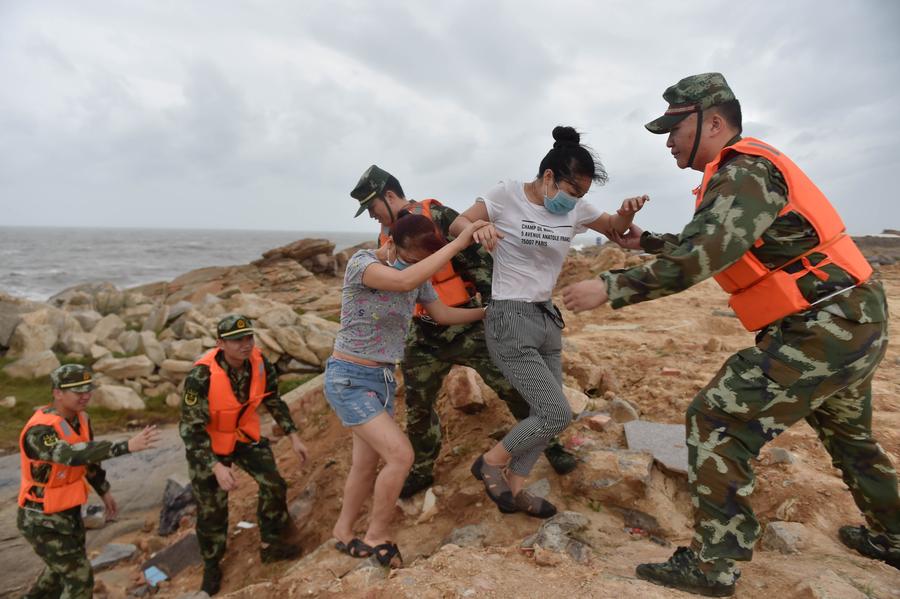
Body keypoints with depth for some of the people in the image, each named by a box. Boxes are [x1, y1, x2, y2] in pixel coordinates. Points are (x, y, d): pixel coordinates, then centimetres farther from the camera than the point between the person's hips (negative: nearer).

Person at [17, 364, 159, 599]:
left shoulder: (80, 418, -5)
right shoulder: (39, 431, -31)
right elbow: (75, 455, -50)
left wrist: (104, 491, 18)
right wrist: (127, 446, -59)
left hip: (69, 511, 8)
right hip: (42, 520, -8)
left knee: (64, 567, 28)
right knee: (80, 577, -2)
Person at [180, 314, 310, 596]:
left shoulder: (259, 362, -19)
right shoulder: (201, 376, -34)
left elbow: (273, 400, -1)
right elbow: (191, 428, -28)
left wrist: (293, 436, -3)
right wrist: (216, 467, -36)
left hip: (245, 434, 4)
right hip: (206, 443, -4)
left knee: (274, 485, 2)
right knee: (211, 508, 8)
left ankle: (270, 544, 26)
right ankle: (212, 564, 36)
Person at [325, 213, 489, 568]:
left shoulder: (418, 277, 2)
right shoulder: (361, 262, -20)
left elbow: (443, 314, 15)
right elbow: (404, 280, -39)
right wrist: (459, 242, -34)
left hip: (383, 379, 7)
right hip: (349, 378, -7)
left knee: (367, 464, 15)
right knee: (401, 455, -15)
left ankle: (343, 533, 39)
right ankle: (378, 534, 10)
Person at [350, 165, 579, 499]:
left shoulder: (439, 217, -12)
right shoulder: (386, 238, 9)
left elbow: (478, 257, -15)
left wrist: (493, 302, -21)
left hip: (468, 327, -5)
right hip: (425, 335, 6)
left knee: (513, 388, 0)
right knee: (417, 407, 11)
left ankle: (551, 447, 22)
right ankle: (422, 471, 33)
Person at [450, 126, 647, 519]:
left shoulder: (576, 209, 4)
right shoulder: (507, 195, -11)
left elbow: (615, 229, 17)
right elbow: (456, 224, -8)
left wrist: (627, 213, -7)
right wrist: (477, 228, -31)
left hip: (547, 319, 7)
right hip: (510, 321, -7)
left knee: (546, 415, 13)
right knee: (557, 415, -11)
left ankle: (514, 492, 32)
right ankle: (489, 464, 13)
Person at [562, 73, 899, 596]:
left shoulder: (746, 170, -18)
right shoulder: (741, 172, 14)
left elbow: (702, 258, -32)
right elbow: (701, 244, 24)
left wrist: (611, 287, -29)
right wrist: (644, 240, 16)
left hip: (823, 330, -11)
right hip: (856, 320, 11)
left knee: (717, 421, -10)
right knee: (848, 434, 29)